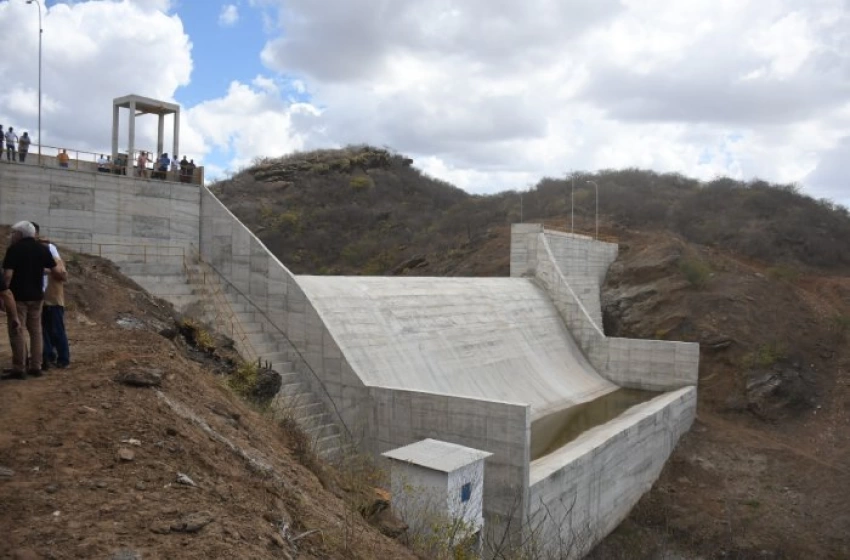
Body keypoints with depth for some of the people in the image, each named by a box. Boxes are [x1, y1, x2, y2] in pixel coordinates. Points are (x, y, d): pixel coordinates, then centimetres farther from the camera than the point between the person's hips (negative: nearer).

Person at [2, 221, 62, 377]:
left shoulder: (14, 249, -9)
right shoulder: (43, 249, 5)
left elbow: (7, 275, -17)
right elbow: (56, 272, 5)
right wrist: (61, 275, 27)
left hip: (18, 296, -5)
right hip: (36, 296, 5)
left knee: (17, 332, 1)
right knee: (36, 331, 11)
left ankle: (19, 368, 2)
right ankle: (36, 366, 12)